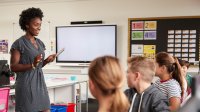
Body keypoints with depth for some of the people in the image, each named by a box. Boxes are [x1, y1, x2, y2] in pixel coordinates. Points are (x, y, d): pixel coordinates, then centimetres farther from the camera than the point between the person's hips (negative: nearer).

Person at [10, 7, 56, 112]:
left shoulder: (40, 43, 11)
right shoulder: (19, 43, -9)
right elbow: (13, 67, -12)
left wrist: (46, 61, -1)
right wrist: (32, 65, -24)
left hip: (40, 83, 7)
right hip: (26, 85, -6)